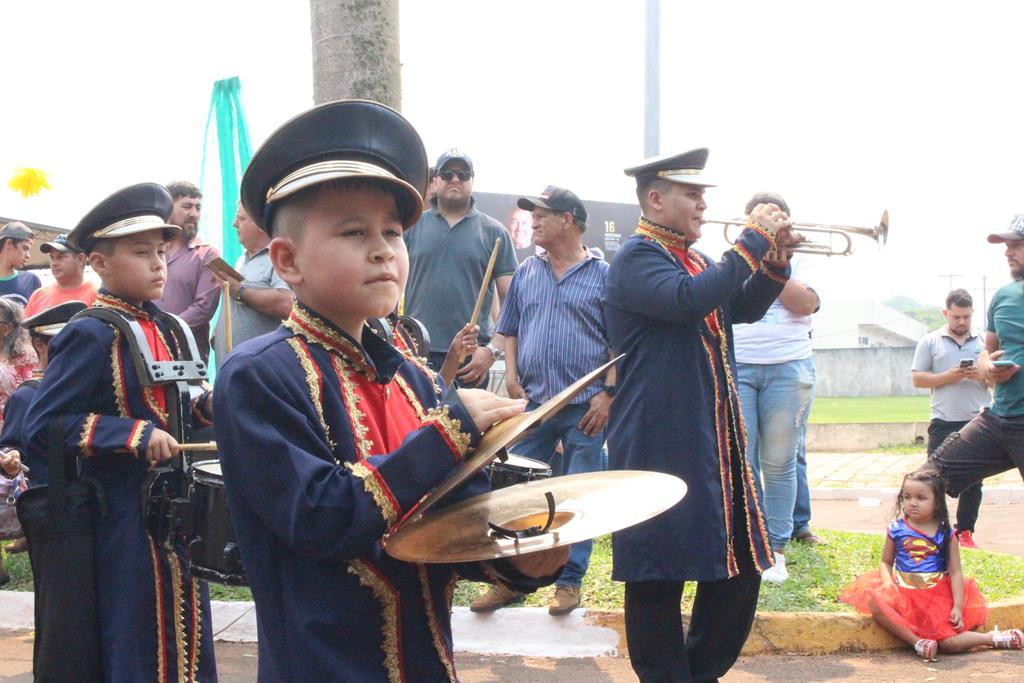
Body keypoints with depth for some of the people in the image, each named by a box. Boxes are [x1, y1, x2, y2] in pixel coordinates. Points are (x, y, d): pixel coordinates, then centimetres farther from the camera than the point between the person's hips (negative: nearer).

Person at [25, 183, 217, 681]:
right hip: (125, 524, -8)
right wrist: (138, 436, -24)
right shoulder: (90, 334, -14)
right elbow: (41, 430, -18)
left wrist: (205, 407, 0)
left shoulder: (166, 330, 9)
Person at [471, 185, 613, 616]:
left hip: (585, 407, -3)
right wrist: (511, 377, 3)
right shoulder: (526, 273, 12)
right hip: (532, 402, 3)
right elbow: (510, 330, 17)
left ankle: (569, 581, 14)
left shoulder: (602, 276, 1)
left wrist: (608, 393, -10)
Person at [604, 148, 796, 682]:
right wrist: (753, 240, -20)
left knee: (741, 565, 14)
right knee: (658, 576, -2)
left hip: (717, 439, 9)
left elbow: (743, 309, 24)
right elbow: (689, 299, -27)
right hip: (661, 446, -9)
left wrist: (776, 257, 8)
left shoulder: (692, 259, 18)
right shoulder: (637, 257, -10)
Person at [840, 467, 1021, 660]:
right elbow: (886, 562, 10)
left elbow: (955, 572, -2)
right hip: (905, 593, 2)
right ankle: (918, 642, -26)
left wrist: (958, 606, -11)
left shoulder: (946, 534, -1)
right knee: (874, 600, -29)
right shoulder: (897, 529, 2)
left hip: (939, 594, -2)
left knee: (949, 644, -20)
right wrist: (887, 581, -12)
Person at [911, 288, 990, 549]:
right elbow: (918, 378, 0)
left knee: (973, 481, 6)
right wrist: (948, 376, -14)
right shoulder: (930, 342, 5)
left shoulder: (984, 342, 11)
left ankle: (965, 531, 14)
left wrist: (983, 375, -9)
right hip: (944, 423, -2)